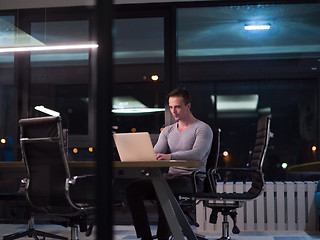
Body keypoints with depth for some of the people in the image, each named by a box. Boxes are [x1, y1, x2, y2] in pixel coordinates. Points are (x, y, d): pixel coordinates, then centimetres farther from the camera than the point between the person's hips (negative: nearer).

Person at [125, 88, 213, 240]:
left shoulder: (203, 129, -1)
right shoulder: (167, 131, 19)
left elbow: (197, 154, -20)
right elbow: (155, 153, 7)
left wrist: (170, 156, -36)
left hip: (192, 179, -6)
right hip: (170, 176, 6)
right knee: (132, 189, -15)